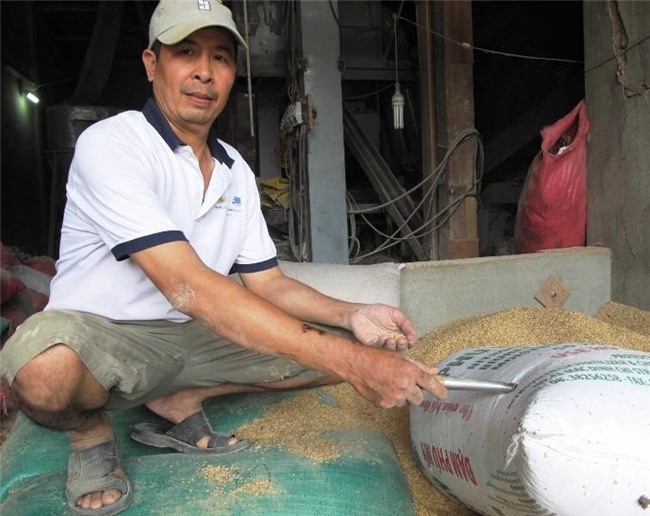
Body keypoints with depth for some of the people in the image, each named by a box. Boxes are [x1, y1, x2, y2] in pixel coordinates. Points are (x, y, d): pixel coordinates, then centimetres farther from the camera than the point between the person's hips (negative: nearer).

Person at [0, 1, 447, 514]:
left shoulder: (236, 172, 4)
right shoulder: (109, 145, -19)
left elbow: (267, 284, 6)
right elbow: (188, 287, -31)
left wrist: (352, 316, -15)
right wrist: (349, 362, -36)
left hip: (194, 341, 6)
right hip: (100, 338, -6)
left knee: (336, 339, -4)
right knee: (46, 365, -40)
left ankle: (181, 402, 6)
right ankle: (90, 430, -3)